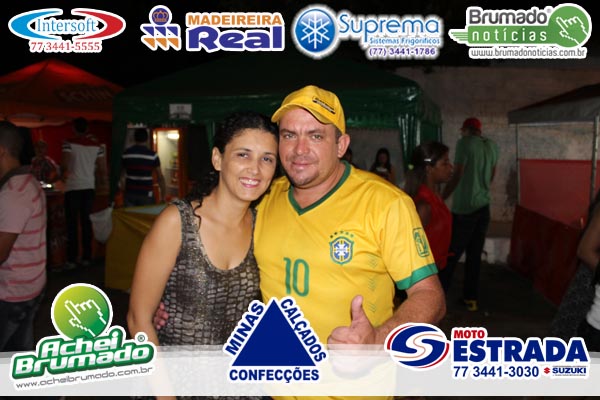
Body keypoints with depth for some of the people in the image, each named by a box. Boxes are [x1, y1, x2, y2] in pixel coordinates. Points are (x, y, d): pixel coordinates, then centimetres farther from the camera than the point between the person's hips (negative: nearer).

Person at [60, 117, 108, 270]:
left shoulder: (69, 143, -6)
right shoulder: (97, 145, 5)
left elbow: (65, 164, -15)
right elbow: (102, 168, 5)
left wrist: (64, 173, 6)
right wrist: (102, 181, 22)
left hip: (73, 187, -3)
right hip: (89, 187, 3)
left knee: (72, 224, 1)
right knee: (86, 222, 9)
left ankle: (71, 259, 3)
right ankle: (86, 257, 12)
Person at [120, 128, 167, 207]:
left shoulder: (126, 154, 3)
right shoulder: (152, 155, -5)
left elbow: (122, 176, 9)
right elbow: (160, 177, -2)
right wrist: (163, 197, 4)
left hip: (129, 194, 3)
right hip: (146, 195, -2)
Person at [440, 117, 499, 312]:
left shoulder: (464, 143, -8)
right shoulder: (492, 146, 10)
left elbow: (457, 176, -12)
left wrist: (440, 199, -5)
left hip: (464, 208, -6)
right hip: (483, 207, 6)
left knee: (451, 254, -1)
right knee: (475, 254, 11)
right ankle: (471, 298, 16)